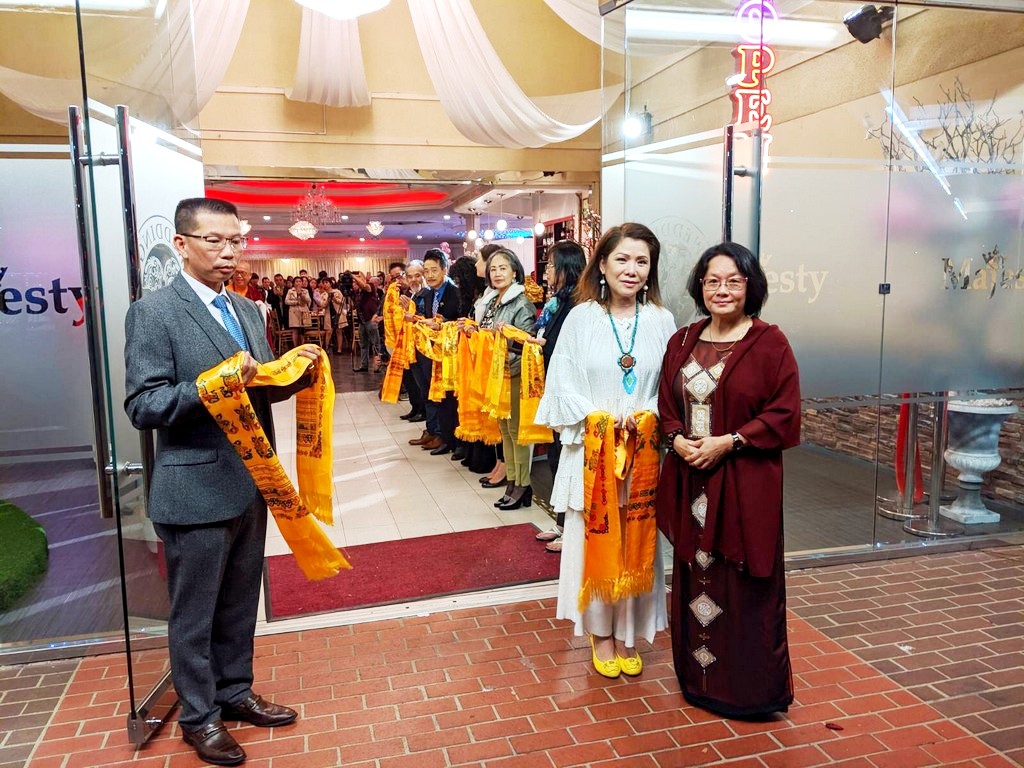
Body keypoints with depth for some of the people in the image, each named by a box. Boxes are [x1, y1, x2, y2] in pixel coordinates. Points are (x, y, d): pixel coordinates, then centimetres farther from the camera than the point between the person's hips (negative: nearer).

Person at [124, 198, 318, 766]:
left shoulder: (246, 310, 10)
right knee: (194, 613, 11)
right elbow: (142, 406, -17)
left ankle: (234, 692, 38)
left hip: (250, 483, 7)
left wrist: (297, 372, -5)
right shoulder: (153, 312, -11)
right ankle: (198, 715, 29)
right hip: (195, 489, -6)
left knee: (240, 603, 20)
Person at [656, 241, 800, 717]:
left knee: (744, 584, 3)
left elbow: (784, 416, -9)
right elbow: (667, 405, 13)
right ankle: (698, 679, 31)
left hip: (745, 483, -4)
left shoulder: (769, 343, -5)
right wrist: (678, 439, -7)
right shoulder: (683, 342, 9)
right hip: (690, 480, 5)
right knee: (694, 579, 12)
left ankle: (752, 690, 22)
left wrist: (727, 442, -17)